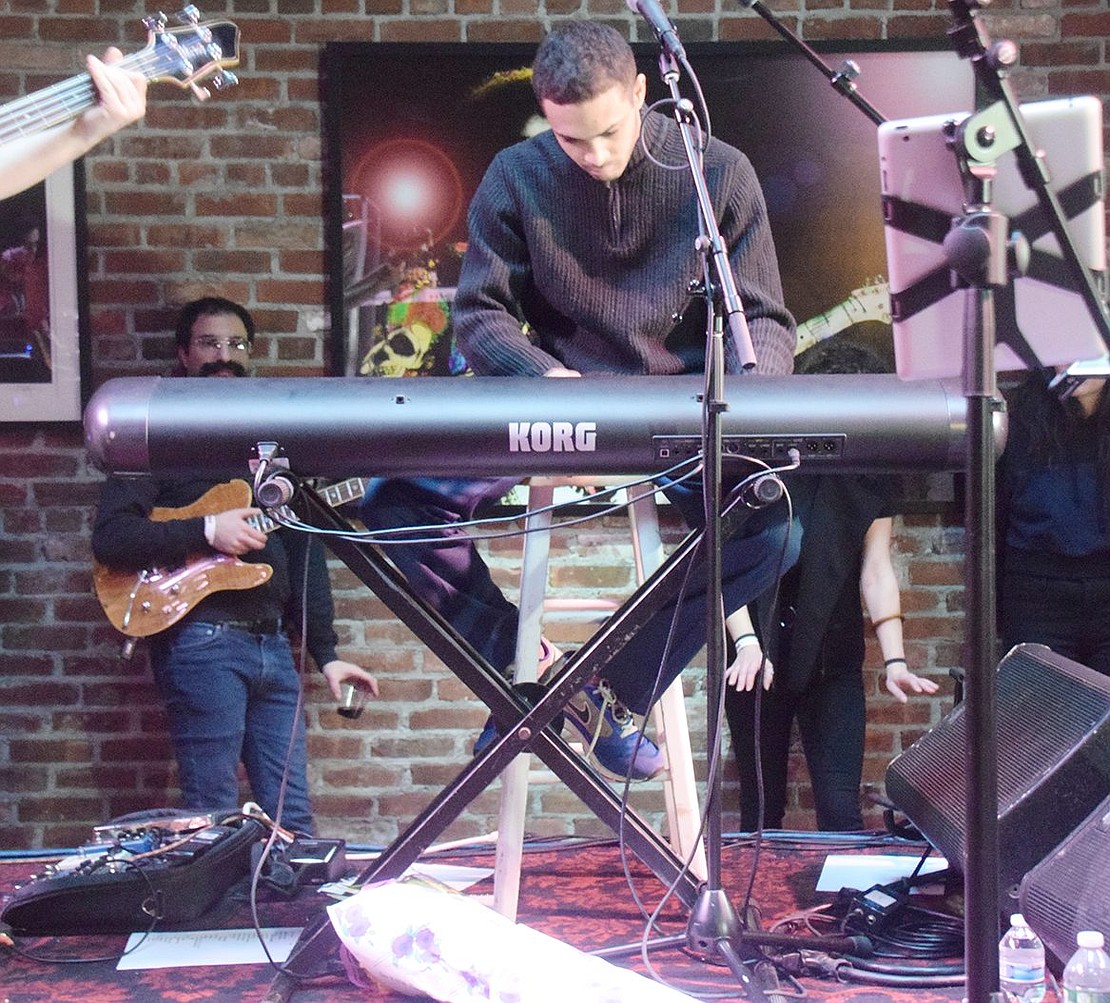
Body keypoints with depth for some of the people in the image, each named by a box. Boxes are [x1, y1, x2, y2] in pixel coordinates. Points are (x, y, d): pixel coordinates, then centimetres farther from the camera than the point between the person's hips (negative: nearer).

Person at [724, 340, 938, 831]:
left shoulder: (869, 477, 5)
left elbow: (876, 571, 1)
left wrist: (894, 660, -9)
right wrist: (746, 642, -20)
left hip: (834, 661, 2)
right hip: (759, 660, -2)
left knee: (841, 810, -4)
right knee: (761, 807, 6)